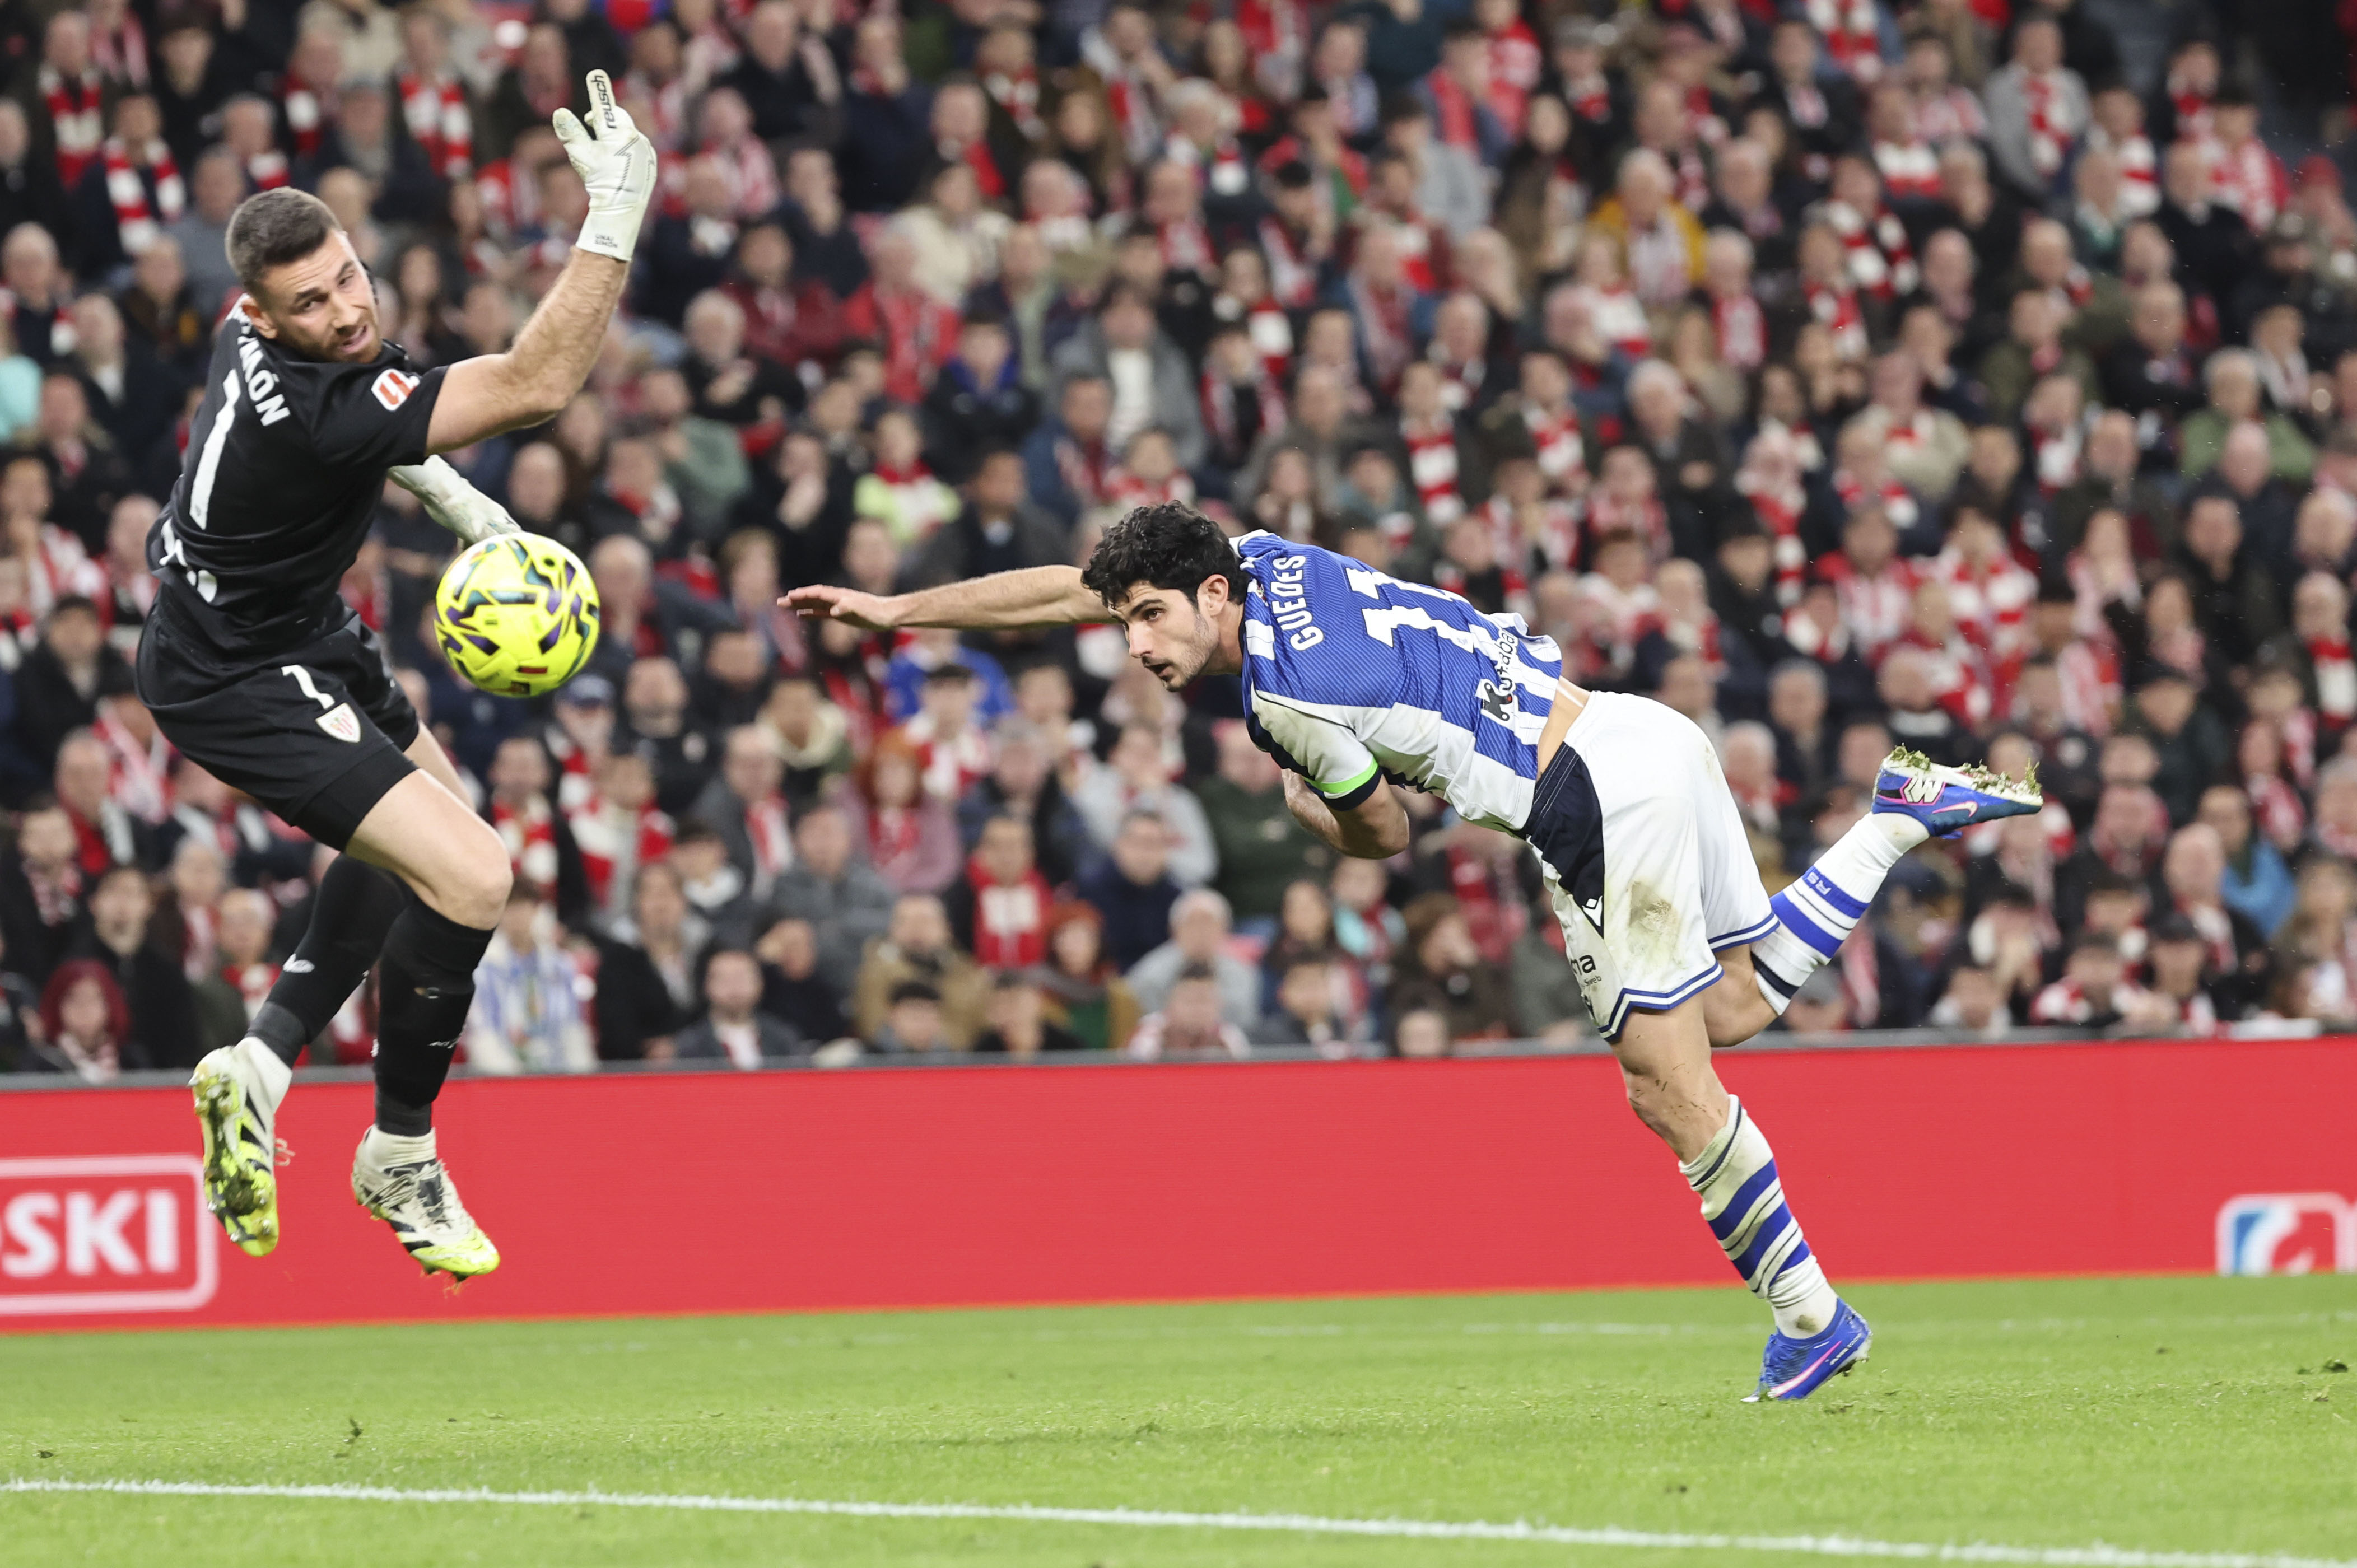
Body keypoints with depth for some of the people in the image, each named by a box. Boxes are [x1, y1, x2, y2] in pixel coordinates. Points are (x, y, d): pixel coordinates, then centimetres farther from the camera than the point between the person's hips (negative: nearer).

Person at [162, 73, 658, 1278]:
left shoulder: (269, 336, -8)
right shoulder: (310, 413, -36)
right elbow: (538, 385, -40)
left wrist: (450, 496, 8)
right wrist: (616, 216, -43)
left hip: (296, 626, 11)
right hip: (239, 683, -11)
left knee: (428, 805, 30)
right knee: (470, 876, -19)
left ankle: (261, 1067, 25)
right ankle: (399, 1159, 3)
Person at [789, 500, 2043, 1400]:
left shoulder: (1291, 697, -17)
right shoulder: (1261, 564, 5)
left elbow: (1379, 837, 0)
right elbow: (1070, 589, 16)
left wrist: (1295, 801, 20)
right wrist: (898, 608, 19)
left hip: (1600, 805, -9)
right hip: (1645, 736, 9)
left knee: (1672, 1087, -4)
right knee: (1738, 1006, 24)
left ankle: (1810, 1317, 2)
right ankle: (1906, 810, 22)